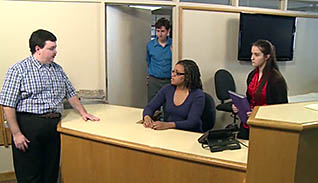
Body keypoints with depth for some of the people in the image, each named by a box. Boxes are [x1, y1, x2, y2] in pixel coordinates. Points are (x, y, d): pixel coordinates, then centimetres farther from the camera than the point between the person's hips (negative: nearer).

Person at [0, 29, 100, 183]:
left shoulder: (57, 69, 13)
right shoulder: (19, 70, -6)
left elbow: (70, 94, 19)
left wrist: (83, 113, 9)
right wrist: (16, 134, -14)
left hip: (54, 127, 6)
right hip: (29, 127, -5)